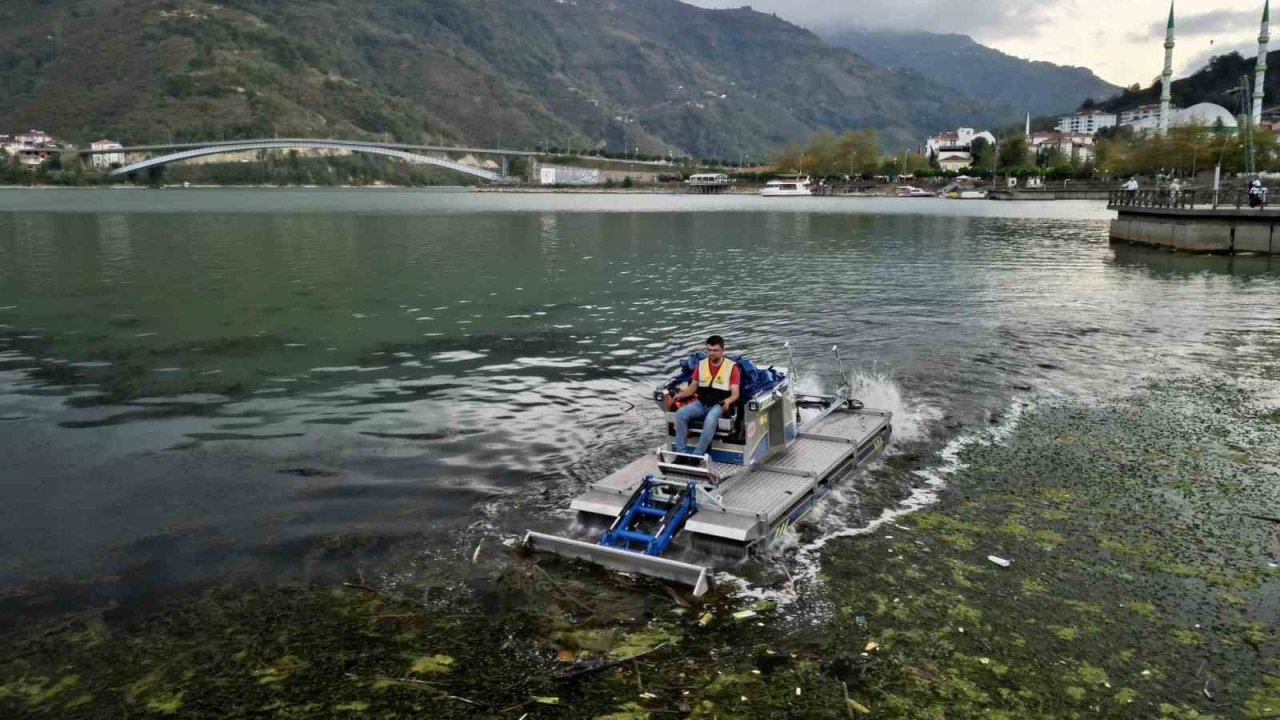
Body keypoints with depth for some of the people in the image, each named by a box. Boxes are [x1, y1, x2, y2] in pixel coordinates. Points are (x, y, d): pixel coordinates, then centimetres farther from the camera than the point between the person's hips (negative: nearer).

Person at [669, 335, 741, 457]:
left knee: (710, 419, -38)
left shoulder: (732, 367, -5)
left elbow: (735, 393, -8)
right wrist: (681, 394, -7)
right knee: (680, 414, -22)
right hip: (701, 403, 5)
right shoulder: (701, 365, 9)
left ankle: (697, 455, -32)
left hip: (719, 404, -5)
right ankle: (681, 453, -19)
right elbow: (693, 387, 14)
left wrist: (728, 401, -30)